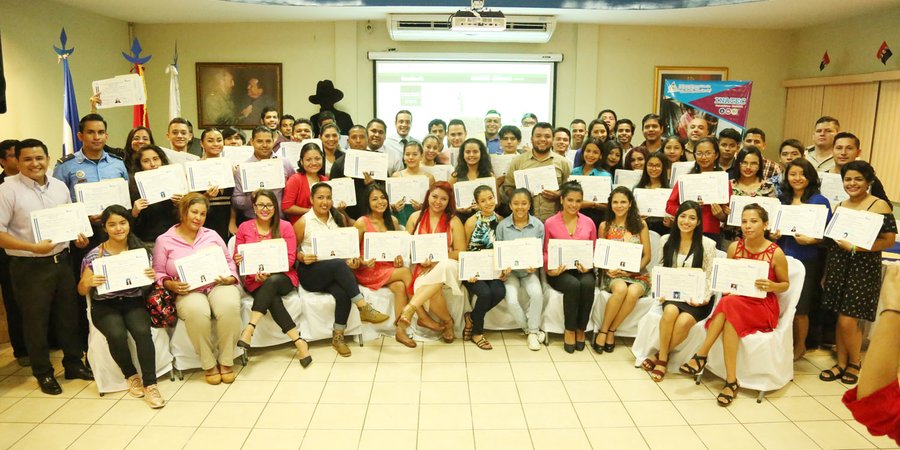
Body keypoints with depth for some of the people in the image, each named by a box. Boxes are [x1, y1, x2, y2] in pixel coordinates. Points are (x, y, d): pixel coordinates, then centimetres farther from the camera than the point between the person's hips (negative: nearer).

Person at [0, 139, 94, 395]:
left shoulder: (59, 186, 7)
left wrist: (79, 237, -1)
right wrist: (34, 247, -23)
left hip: (61, 260, 5)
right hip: (29, 267, -5)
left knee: (68, 315, 14)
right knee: (36, 321, 7)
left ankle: (74, 364, 29)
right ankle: (43, 373, 22)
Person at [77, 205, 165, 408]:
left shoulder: (140, 250, 2)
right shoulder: (94, 256, -2)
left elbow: (149, 282, 10)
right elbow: (82, 291, 4)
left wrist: (152, 276, -14)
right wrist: (88, 283, -20)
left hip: (133, 302, 1)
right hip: (105, 305, -1)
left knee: (142, 331, -30)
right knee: (117, 335, -30)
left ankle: (150, 384, -21)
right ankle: (131, 376, -4)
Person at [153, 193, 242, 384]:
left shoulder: (211, 235, 16)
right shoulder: (164, 241, 10)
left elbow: (228, 261, 16)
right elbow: (158, 273, 8)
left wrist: (230, 278, -4)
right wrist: (171, 285, -12)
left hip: (218, 285, 2)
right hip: (188, 292, -1)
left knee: (229, 306, -34)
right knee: (197, 311, -38)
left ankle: (226, 361, -16)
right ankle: (208, 364, -17)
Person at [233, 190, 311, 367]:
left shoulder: (285, 227, 2)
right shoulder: (244, 228, 7)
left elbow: (290, 258, -2)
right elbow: (236, 258, 10)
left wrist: (269, 272, -18)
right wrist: (238, 259, -16)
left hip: (282, 277, 0)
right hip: (256, 281, 1)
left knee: (272, 282, -37)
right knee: (272, 298, -33)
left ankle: (249, 329, -38)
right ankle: (298, 341, -32)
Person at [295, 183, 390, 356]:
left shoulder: (338, 218, 11)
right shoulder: (303, 222, -1)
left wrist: (352, 260, -3)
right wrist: (302, 258, -16)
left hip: (334, 273, 3)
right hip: (310, 273, -3)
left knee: (342, 293, -31)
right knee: (339, 264, -35)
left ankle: (338, 336, -15)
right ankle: (364, 308, -36)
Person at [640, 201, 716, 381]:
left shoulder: (707, 244, -2)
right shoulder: (666, 241, 7)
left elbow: (710, 278, -1)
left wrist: (702, 299, -16)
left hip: (696, 299, -2)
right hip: (672, 294, 2)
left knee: (684, 321, -32)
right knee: (670, 311, -33)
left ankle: (659, 356, -11)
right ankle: (663, 359, -18)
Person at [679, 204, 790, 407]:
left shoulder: (776, 253, -6)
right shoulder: (734, 248, 3)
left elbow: (785, 284, 4)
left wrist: (771, 286, -17)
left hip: (764, 307, -3)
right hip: (735, 301, 3)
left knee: (729, 305, -34)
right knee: (729, 315, -33)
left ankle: (701, 355, -26)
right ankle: (731, 380, -30)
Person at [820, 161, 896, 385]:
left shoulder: (879, 205, -7)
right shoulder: (840, 205, 11)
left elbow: (889, 240, -11)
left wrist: (855, 247, -18)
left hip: (863, 268, -5)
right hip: (838, 265, 5)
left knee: (848, 321, -4)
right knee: (839, 319, 8)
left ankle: (855, 362, 20)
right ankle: (841, 363, 22)